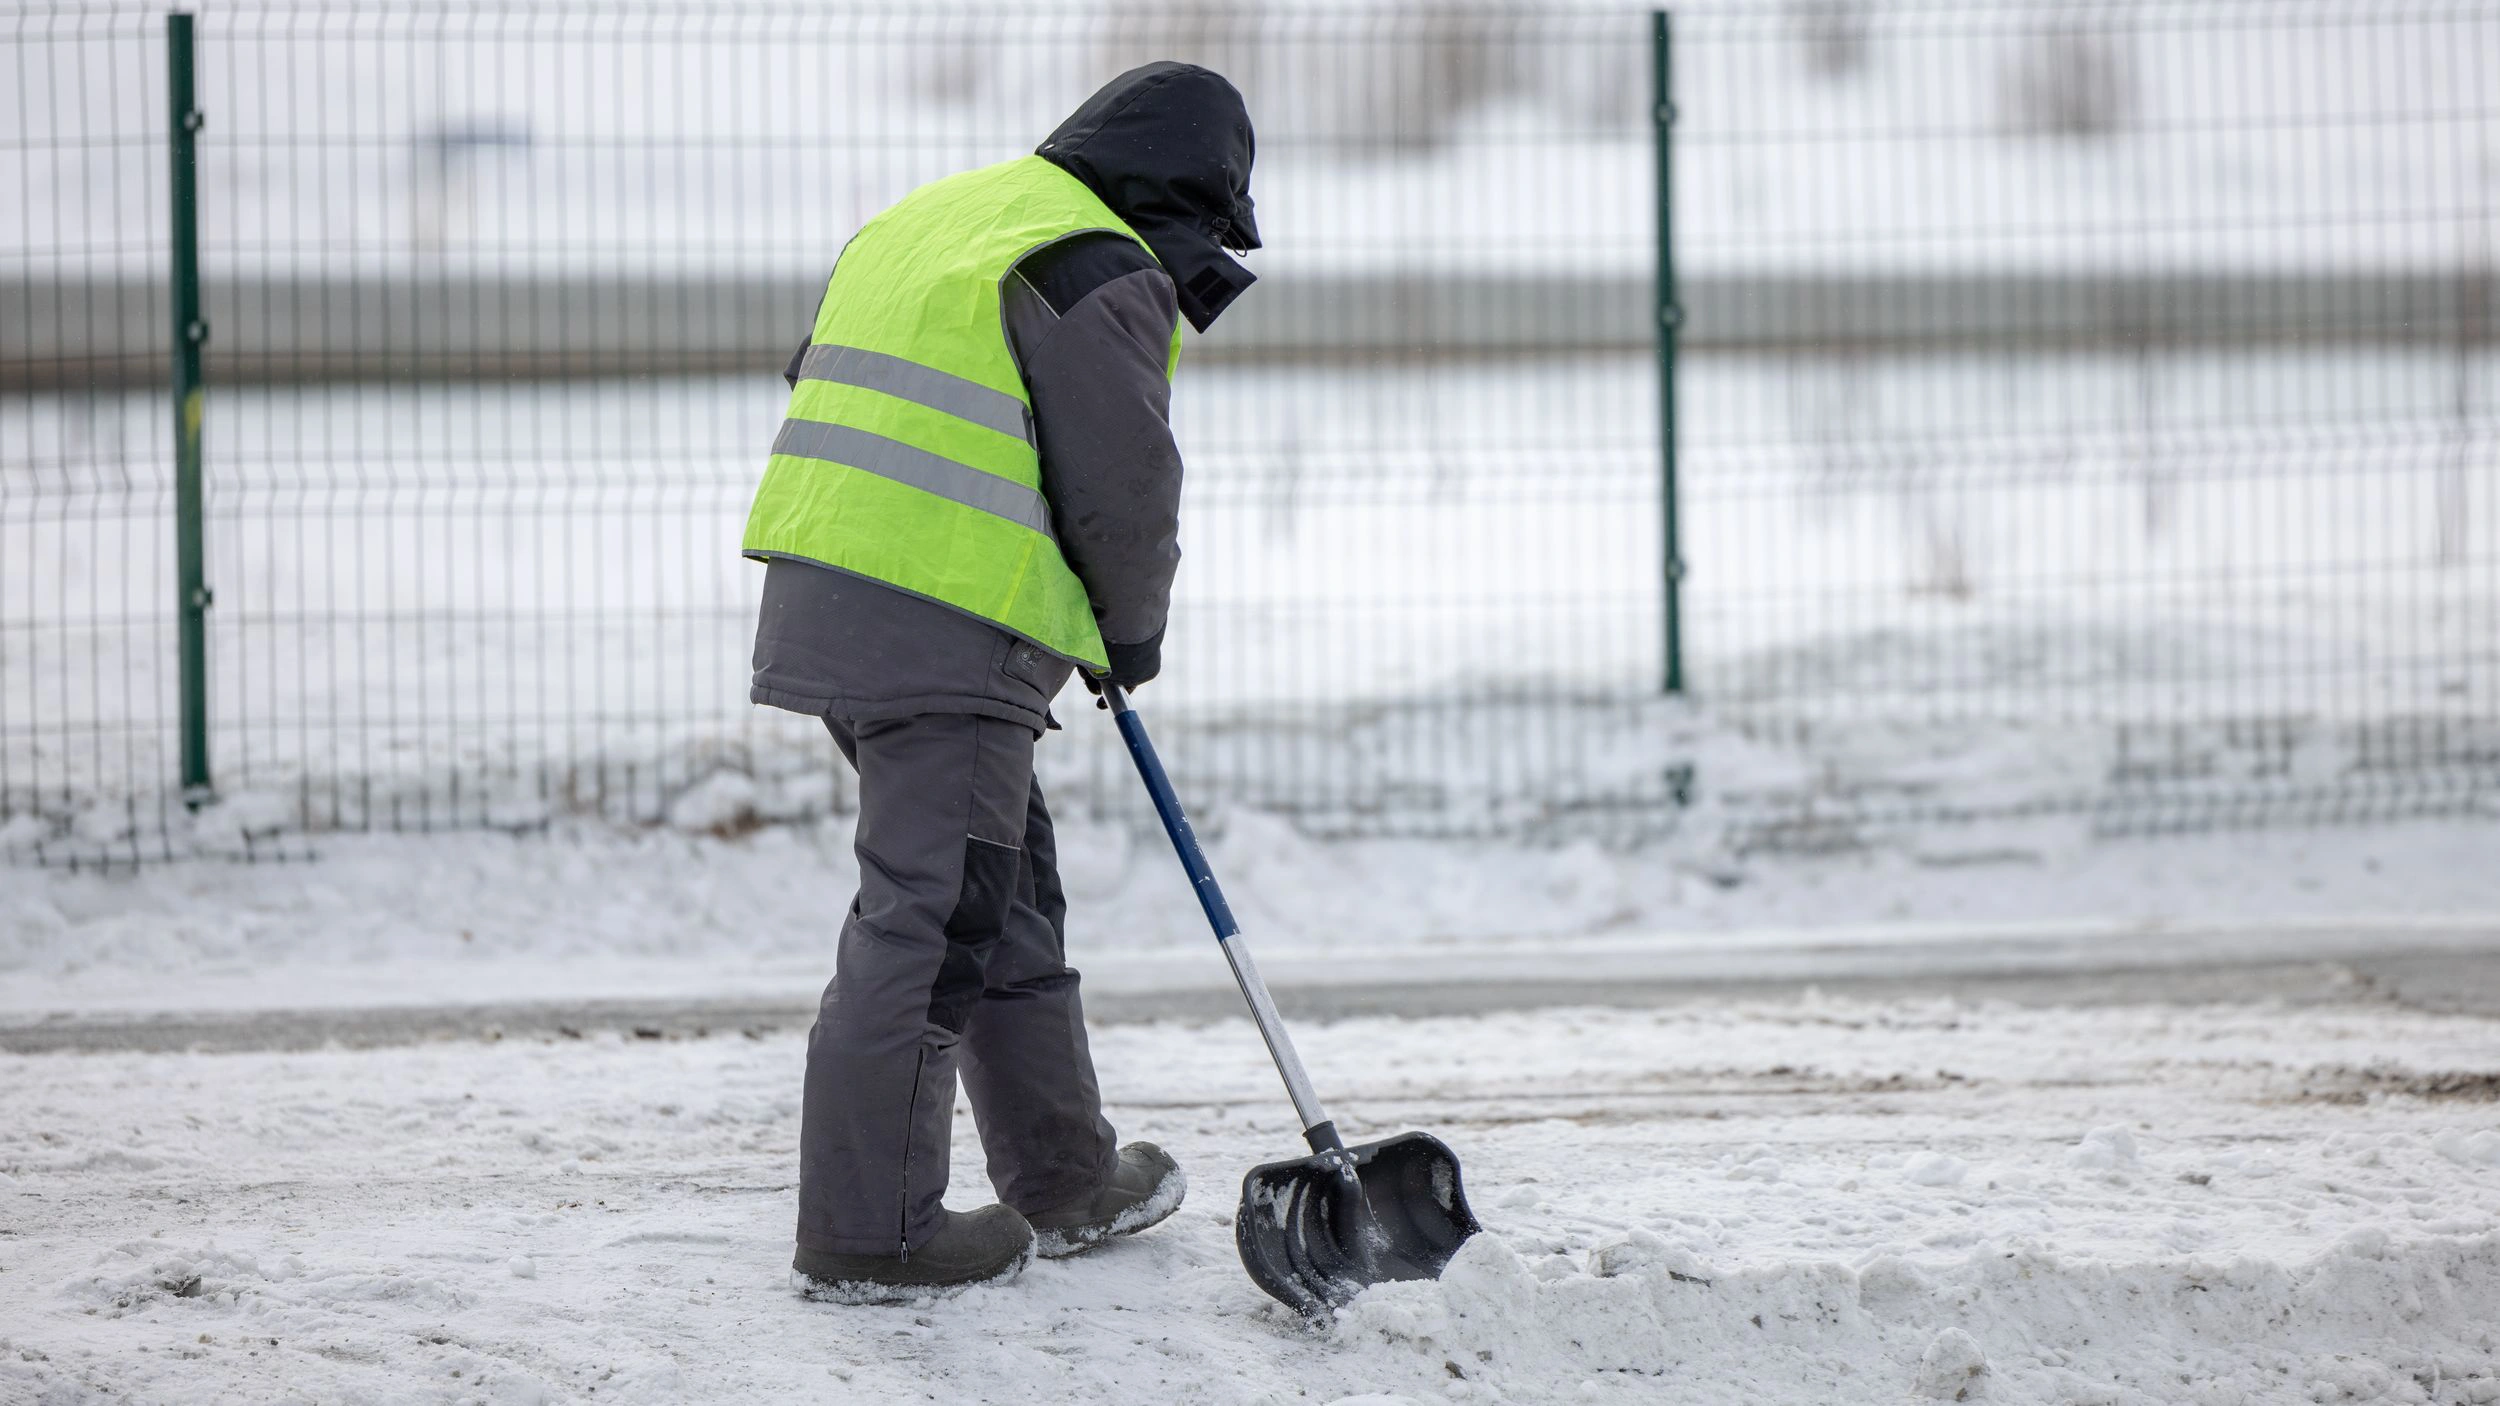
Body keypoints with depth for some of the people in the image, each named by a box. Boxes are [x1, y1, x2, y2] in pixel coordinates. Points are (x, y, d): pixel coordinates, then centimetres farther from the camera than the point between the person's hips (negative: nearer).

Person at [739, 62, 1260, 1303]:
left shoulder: (929, 220, 20)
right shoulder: (1106, 275, -8)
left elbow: (823, 387, 26)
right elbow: (1124, 490, -11)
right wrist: (1131, 631, 9)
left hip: (823, 597, 10)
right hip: (950, 638, -9)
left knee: (1006, 894, 19)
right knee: (931, 920, -5)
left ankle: (1065, 1180, 28)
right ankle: (866, 1234, -3)